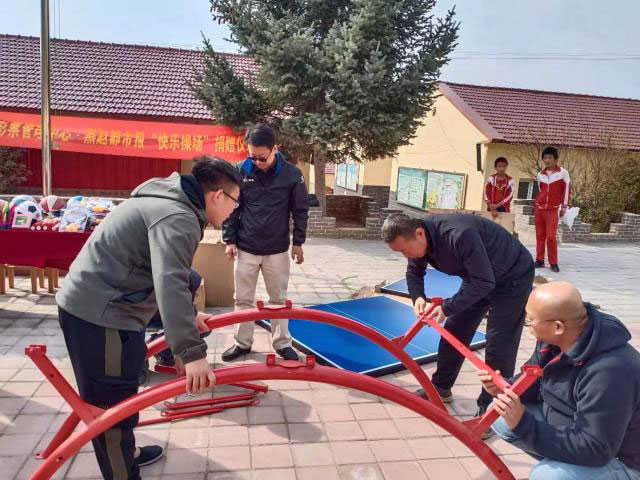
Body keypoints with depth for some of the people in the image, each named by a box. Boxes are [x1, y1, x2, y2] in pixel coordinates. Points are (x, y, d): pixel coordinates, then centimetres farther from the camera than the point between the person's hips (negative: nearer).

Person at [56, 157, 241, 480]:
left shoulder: (170, 203, 14)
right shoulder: (178, 217, -20)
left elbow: (166, 275, 24)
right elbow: (170, 283, -34)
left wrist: (188, 315, 30)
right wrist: (191, 351, -39)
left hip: (88, 303, 11)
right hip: (100, 314, -11)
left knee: (116, 397, 25)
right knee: (115, 402, -1)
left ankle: (124, 452, 43)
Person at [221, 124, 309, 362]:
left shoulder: (291, 174, -9)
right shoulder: (242, 171, -6)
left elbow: (300, 210, 1)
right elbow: (231, 207, 2)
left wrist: (298, 242, 3)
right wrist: (229, 240, 0)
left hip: (277, 250, -1)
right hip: (246, 249, 1)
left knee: (279, 299, 11)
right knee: (243, 299, 10)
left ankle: (282, 343, 24)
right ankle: (242, 343, 24)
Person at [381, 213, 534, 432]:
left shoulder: (460, 234, -40)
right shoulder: (419, 237, -15)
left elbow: (484, 282, -35)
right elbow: (414, 272, 3)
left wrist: (448, 307, -32)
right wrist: (418, 296, -17)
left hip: (513, 276, -7)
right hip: (478, 277, 8)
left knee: (499, 346, -10)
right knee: (454, 331, 9)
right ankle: (441, 388, 25)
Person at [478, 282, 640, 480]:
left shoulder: (609, 372, -35)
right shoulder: (554, 339, -11)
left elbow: (593, 450, -32)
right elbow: (534, 382, 5)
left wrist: (522, 425, -38)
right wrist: (505, 388, -17)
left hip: (619, 461, -7)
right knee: (501, 418, -1)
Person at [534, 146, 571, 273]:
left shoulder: (563, 172, -4)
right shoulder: (540, 175, 8)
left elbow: (567, 190, -3)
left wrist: (564, 207, -4)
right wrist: (537, 205, 16)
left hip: (553, 210, -4)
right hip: (539, 208, 4)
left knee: (551, 236, -10)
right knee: (540, 235, 6)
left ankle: (553, 263, -1)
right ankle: (540, 260, 12)